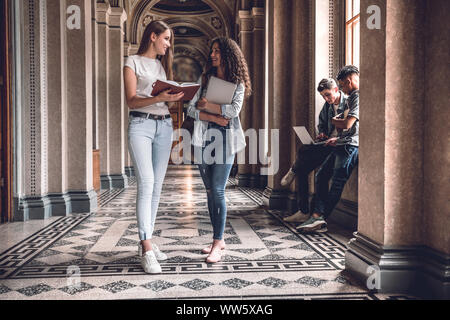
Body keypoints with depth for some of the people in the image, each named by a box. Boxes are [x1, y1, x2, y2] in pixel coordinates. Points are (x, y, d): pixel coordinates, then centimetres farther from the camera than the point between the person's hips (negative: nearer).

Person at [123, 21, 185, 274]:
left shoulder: (163, 64, 22)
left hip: (165, 125, 6)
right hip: (141, 124, -6)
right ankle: (147, 250, -16)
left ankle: (146, 241, 12)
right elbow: (132, 101, -6)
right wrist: (159, 98, -21)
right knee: (146, 184, -16)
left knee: (157, 186, 4)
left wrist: (175, 97, -4)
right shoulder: (133, 62, 4)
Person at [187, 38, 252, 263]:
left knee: (218, 191, -10)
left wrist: (207, 105, -7)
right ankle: (219, 239, 17)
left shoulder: (237, 83, 5)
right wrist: (214, 117, -9)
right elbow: (191, 110, 5)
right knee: (210, 191, 7)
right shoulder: (205, 80, 15)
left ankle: (217, 245, -6)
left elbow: (234, 110, -12)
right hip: (204, 138, 4)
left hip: (225, 139, -4)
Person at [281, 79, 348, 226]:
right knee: (302, 169, -9)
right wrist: (322, 133, 7)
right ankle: (303, 211, -4)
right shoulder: (327, 105, 13)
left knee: (304, 151, -28)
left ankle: (294, 170, 7)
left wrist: (337, 139, -28)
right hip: (327, 142, 8)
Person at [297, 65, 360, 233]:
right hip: (343, 144, 11)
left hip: (351, 145, -11)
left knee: (337, 183, -8)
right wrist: (338, 138, 18)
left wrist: (334, 121, 2)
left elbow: (347, 124, -18)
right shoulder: (352, 97, 23)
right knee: (321, 175, 5)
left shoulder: (359, 97, -9)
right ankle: (318, 216, -1)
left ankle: (320, 218, -3)